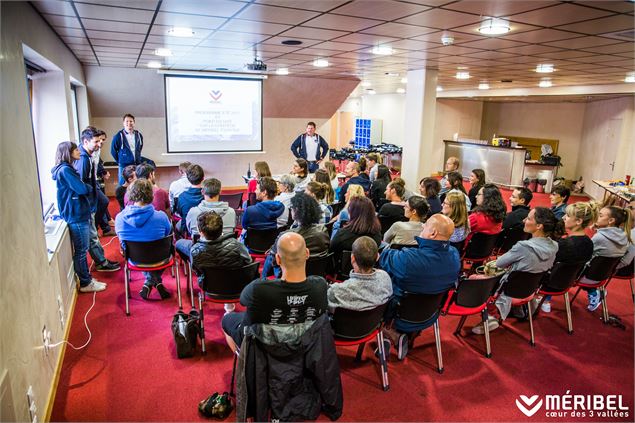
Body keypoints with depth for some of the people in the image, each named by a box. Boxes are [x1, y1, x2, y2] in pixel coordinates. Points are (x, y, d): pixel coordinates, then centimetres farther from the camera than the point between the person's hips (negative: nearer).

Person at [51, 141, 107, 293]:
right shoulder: (65, 170, -16)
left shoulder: (67, 169, 16)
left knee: (81, 250, 16)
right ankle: (85, 283, 10)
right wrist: (90, 187, -1)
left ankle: (86, 278, 27)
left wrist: (86, 187, -4)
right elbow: (82, 188, -20)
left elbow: (79, 187, 15)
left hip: (79, 214, 10)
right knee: (81, 251, 0)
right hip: (77, 216, -10)